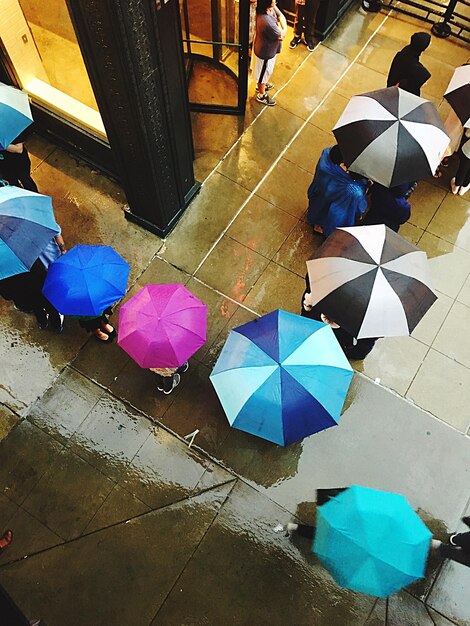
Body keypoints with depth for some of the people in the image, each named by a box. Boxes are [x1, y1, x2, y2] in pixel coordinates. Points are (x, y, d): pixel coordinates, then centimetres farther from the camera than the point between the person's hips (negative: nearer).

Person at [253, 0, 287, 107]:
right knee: (264, 73, 17)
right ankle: (262, 95, 41)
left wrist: (283, 29, -21)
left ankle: (261, 85, 59)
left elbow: (281, 17, -4)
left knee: (266, 72, 32)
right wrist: (284, 30, -8)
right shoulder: (267, 22, -41)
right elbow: (281, 36, -28)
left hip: (268, 49, 8)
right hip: (265, 53, -8)